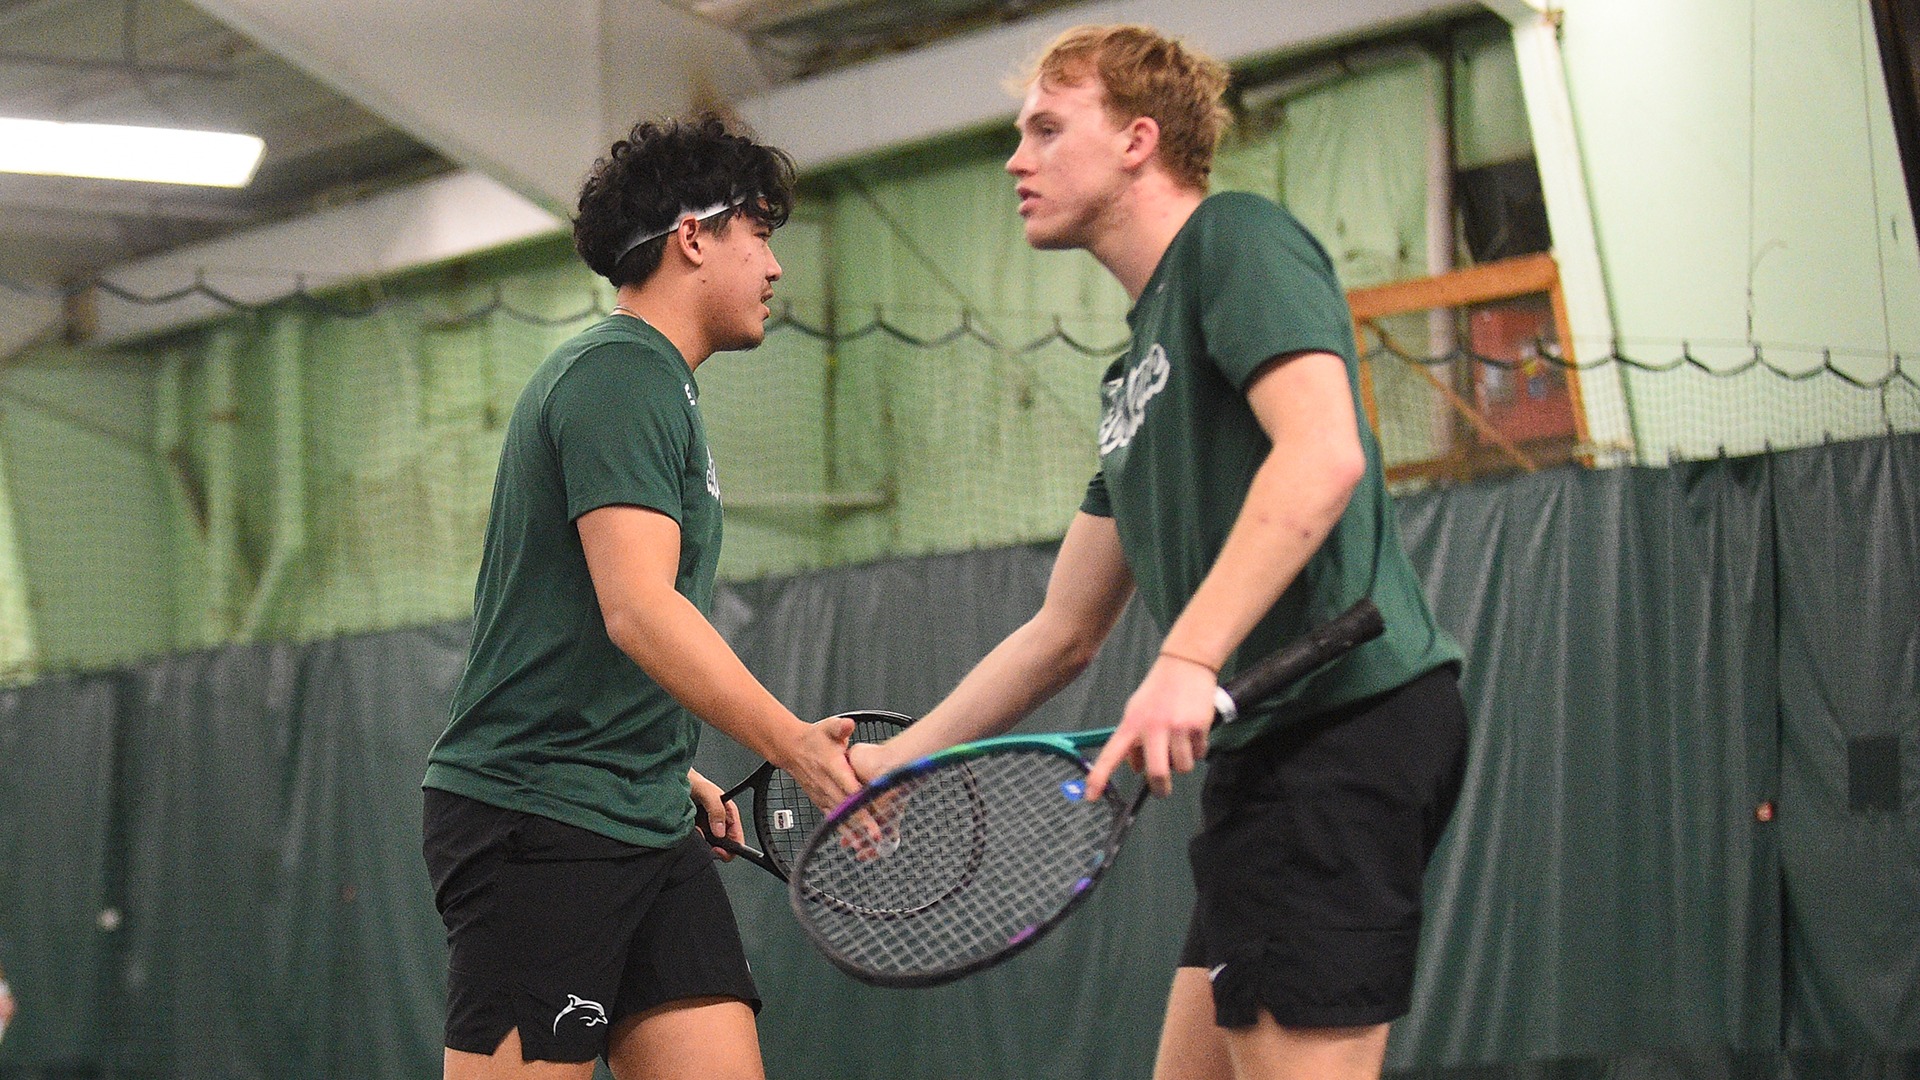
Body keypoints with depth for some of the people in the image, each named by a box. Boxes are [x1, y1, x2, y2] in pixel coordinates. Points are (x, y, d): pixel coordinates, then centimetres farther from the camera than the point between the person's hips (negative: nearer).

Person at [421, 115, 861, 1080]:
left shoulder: (656, 383, 21)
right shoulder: (622, 370, -11)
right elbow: (636, 608, -24)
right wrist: (794, 744, -32)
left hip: (642, 824, 10)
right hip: (536, 820, -10)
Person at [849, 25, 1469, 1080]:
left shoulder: (1238, 239, -3)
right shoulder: (1136, 372, 25)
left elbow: (1323, 453, -21)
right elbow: (1064, 632, 29)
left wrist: (1188, 660, -28)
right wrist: (896, 759, 26)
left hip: (1346, 719, -10)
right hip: (1265, 747, 10)